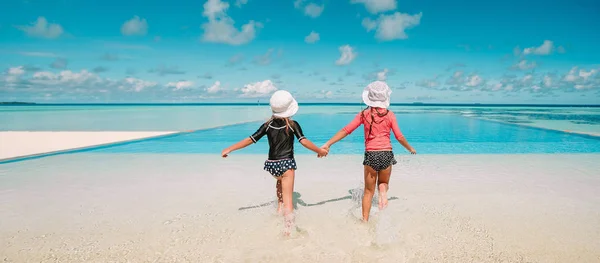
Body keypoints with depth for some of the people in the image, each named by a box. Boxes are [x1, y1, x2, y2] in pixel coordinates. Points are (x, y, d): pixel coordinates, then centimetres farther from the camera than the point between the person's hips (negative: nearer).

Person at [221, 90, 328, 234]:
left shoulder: (268, 125, -1)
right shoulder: (293, 125, -7)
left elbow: (250, 140, -5)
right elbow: (304, 141, -15)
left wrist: (229, 149, 1)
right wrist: (319, 150, 0)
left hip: (272, 164, 4)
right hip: (287, 163, -3)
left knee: (280, 179, 36)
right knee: (288, 198, -1)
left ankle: (279, 207, 32)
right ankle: (288, 227, -6)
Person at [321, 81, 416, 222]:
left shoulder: (364, 114, 0)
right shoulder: (389, 114, 0)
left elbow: (346, 130, -4)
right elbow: (399, 137, 4)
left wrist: (328, 144, -1)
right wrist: (410, 149, 22)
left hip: (370, 155, 0)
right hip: (386, 154, 0)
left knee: (368, 191, 14)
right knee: (383, 183, 25)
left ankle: (365, 221, 13)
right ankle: (383, 189, -10)